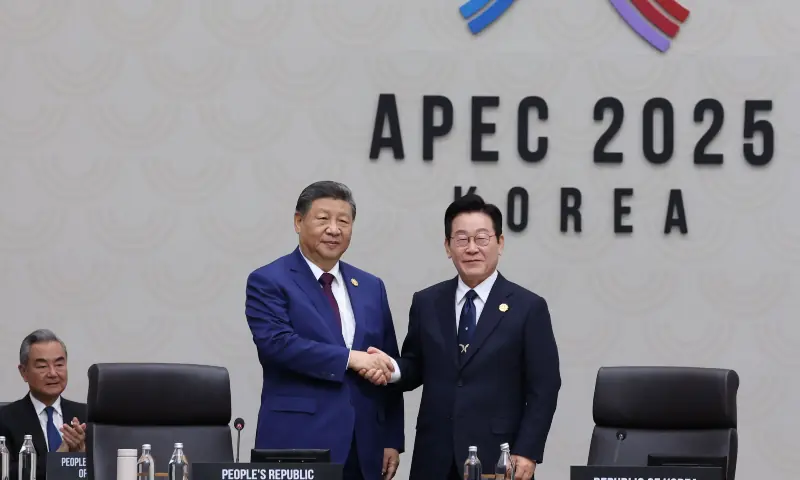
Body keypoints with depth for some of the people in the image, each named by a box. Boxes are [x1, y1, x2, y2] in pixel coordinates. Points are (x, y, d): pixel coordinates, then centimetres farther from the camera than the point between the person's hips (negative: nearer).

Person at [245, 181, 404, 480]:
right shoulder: (268, 282, 0)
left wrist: (392, 441, 9)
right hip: (299, 444, -5)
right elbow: (276, 342, -16)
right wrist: (350, 358, -19)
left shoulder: (371, 287, 16)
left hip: (364, 447, 5)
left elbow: (388, 368, 16)